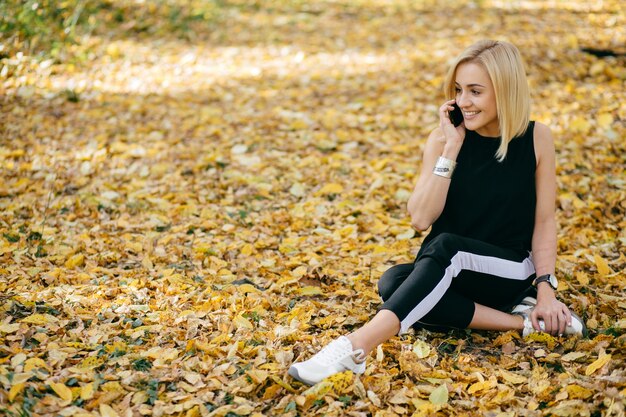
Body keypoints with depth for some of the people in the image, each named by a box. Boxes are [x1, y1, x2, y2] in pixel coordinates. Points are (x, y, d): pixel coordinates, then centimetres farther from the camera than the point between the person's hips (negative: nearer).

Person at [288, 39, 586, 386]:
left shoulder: (536, 139, -5)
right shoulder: (443, 139, -4)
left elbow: (544, 219, 0)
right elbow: (420, 218, -14)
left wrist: (545, 287, -11)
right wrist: (451, 147, -18)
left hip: (512, 272, -2)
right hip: (448, 274, 3)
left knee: (445, 246, -36)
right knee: (393, 282, -31)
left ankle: (355, 348, -48)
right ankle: (519, 321, -26)